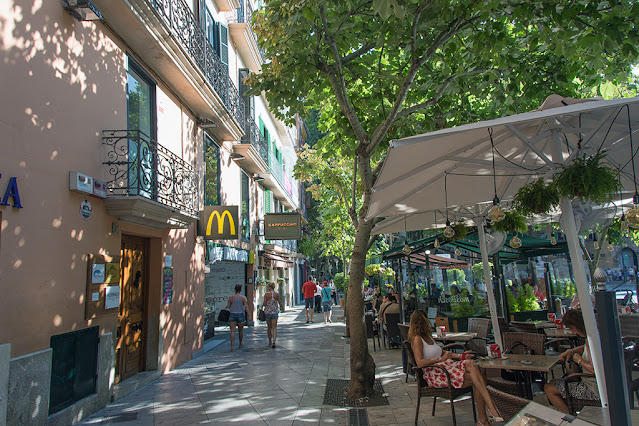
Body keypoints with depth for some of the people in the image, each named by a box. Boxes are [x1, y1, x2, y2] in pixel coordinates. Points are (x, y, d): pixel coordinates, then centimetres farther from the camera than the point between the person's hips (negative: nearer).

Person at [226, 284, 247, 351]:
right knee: (240, 330, 16)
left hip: (232, 315, 0)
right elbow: (245, 307, -6)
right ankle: (241, 343, 28)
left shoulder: (231, 298, -3)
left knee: (232, 331, -2)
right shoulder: (243, 298, -3)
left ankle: (232, 345, -9)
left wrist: (228, 305, 24)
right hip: (240, 315, 0)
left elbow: (228, 307, 1)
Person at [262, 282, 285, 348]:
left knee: (269, 327, 17)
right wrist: (282, 308, 17)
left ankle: (270, 342, 28)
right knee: (274, 328, 2)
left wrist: (262, 304, 14)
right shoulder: (277, 294, -5)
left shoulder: (266, 294, -7)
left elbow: (264, 304, -10)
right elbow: (280, 303, -2)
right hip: (274, 312, 0)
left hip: (267, 312, 1)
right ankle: (274, 342, -15)